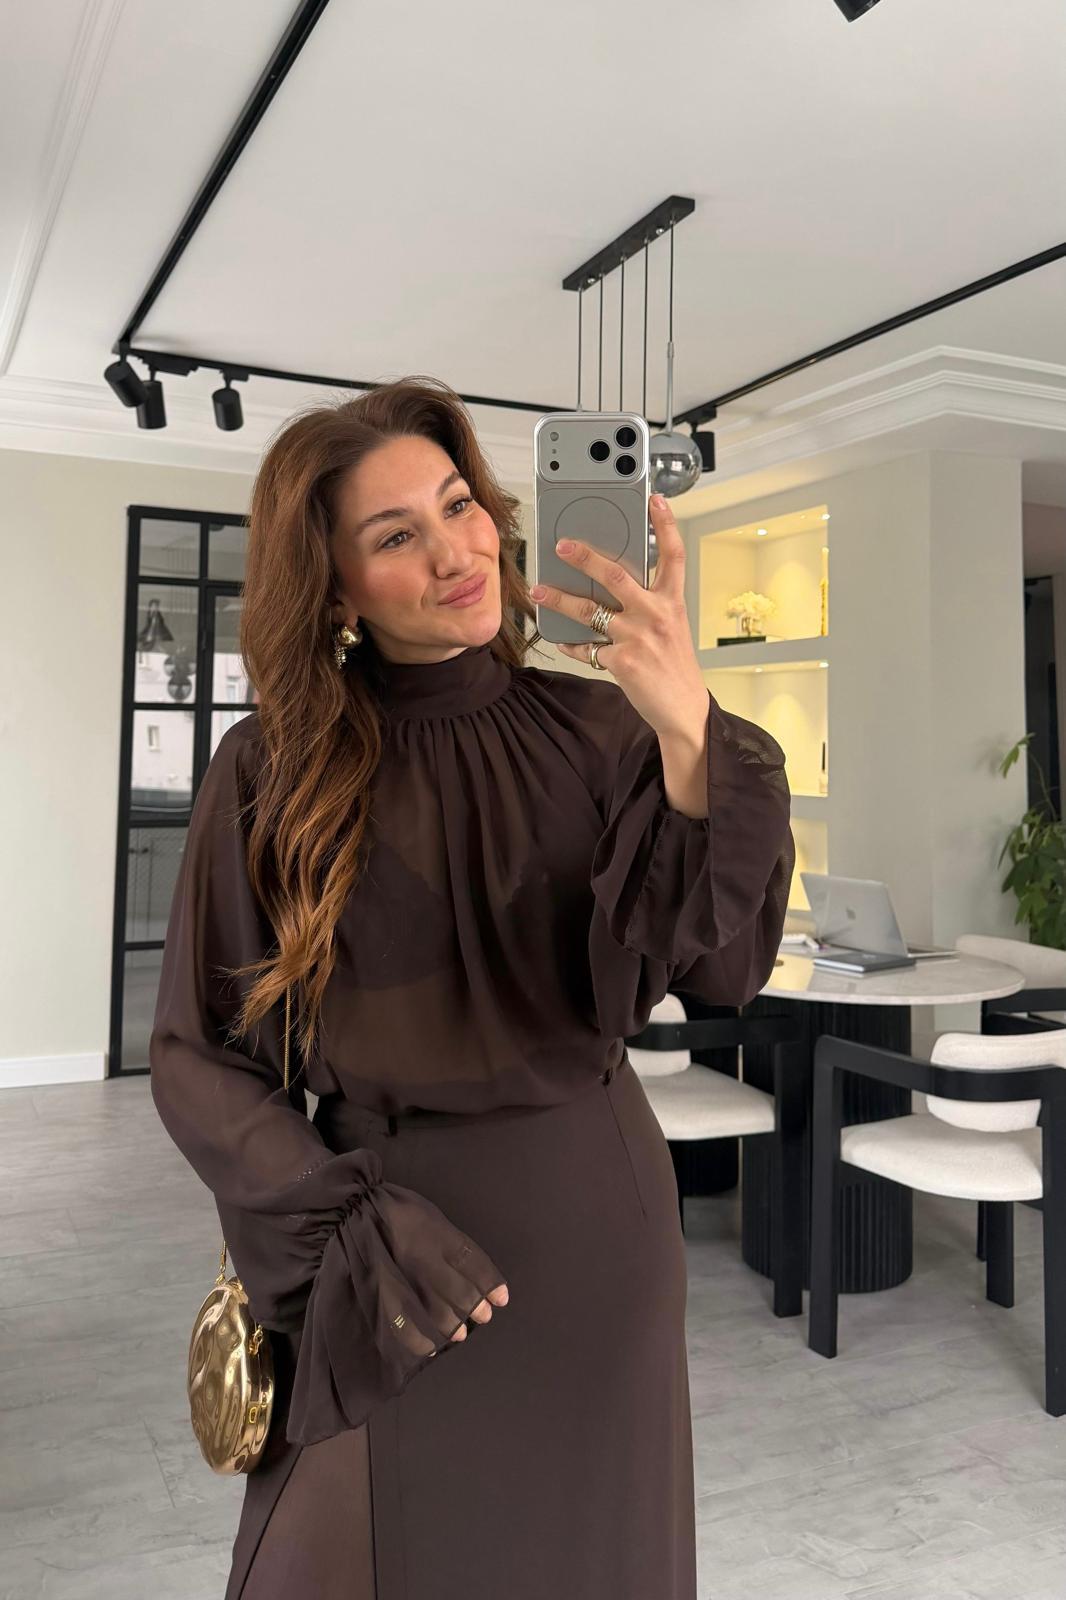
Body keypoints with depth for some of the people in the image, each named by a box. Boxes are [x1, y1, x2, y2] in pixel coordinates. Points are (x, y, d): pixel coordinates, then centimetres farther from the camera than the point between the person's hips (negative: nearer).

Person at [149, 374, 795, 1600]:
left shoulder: (597, 730, -6)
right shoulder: (270, 769, -7)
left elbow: (725, 966, -18)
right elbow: (197, 1052, -4)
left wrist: (690, 730, -32)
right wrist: (352, 1226, -14)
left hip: (593, 1225, 2)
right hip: (376, 1246, -1)